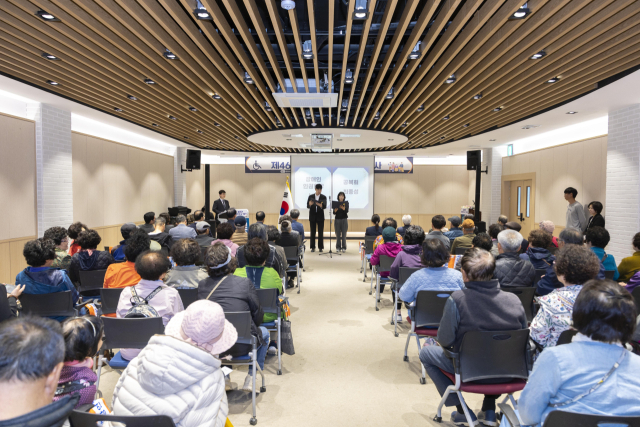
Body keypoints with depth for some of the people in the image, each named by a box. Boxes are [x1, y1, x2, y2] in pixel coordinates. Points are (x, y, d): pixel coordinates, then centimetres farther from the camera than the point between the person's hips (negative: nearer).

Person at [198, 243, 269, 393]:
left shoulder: (201, 285, -6)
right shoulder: (244, 283, -15)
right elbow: (258, 315, -5)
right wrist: (252, 328, 17)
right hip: (242, 346, -3)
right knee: (264, 332, 28)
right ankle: (250, 378, 22)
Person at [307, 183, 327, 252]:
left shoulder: (323, 197, 1)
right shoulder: (311, 196, 4)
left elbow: (325, 206, -12)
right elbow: (307, 206, -3)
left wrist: (321, 205, -34)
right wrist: (310, 204, -26)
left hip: (320, 216, -1)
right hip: (312, 216, 1)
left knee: (321, 232, 0)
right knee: (313, 232, 3)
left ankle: (320, 247, 6)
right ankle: (313, 247, 9)